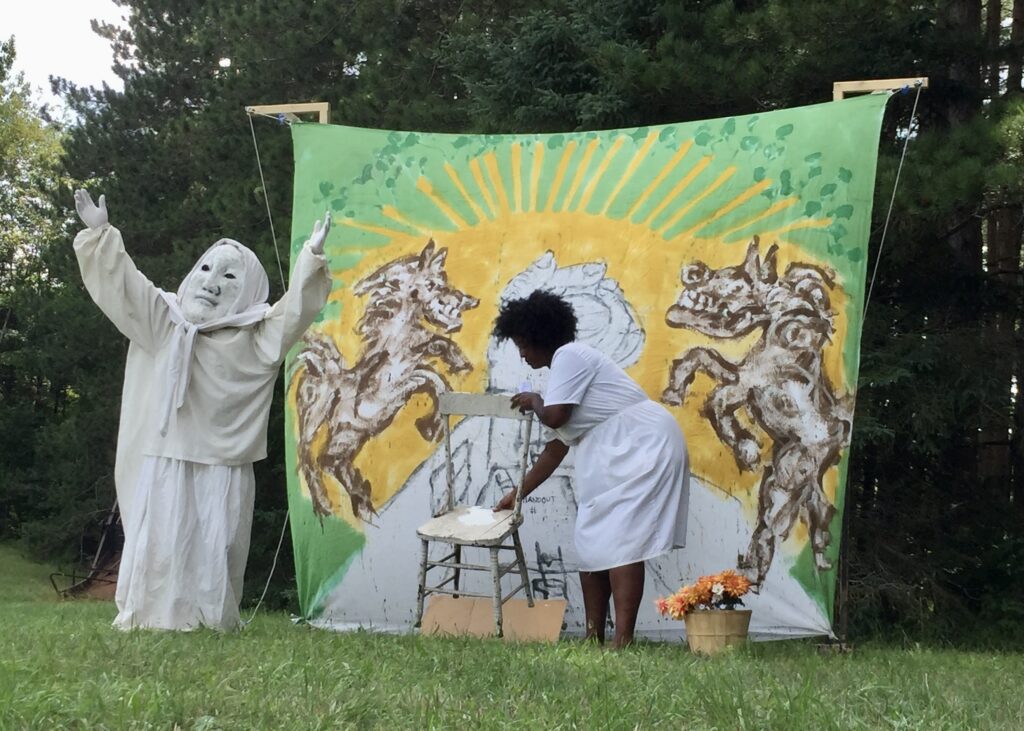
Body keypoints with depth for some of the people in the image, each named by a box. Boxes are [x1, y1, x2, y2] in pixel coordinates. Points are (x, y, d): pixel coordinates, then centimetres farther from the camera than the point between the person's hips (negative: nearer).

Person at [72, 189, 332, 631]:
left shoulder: (255, 338, 4)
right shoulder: (161, 322, 8)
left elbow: (294, 312, -8)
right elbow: (121, 285, 3)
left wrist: (311, 260, -21)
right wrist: (101, 235, -9)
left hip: (222, 471, -1)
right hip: (162, 464, 1)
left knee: (213, 553, 1)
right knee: (157, 545, 1)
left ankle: (213, 621, 7)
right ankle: (151, 620, 6)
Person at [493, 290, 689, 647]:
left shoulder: (569, 356, -7)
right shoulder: (565, 364, 22)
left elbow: (554, 416, -19)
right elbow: (556, 448, 25)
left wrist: (534, 402, 5)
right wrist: (517, 494, 29)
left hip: (643, 444, -10)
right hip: (617, 455, 10)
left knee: (621, 543, -17)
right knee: (592, 542, 9)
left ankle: (623, 643, -22)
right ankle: (594, 638, 13)